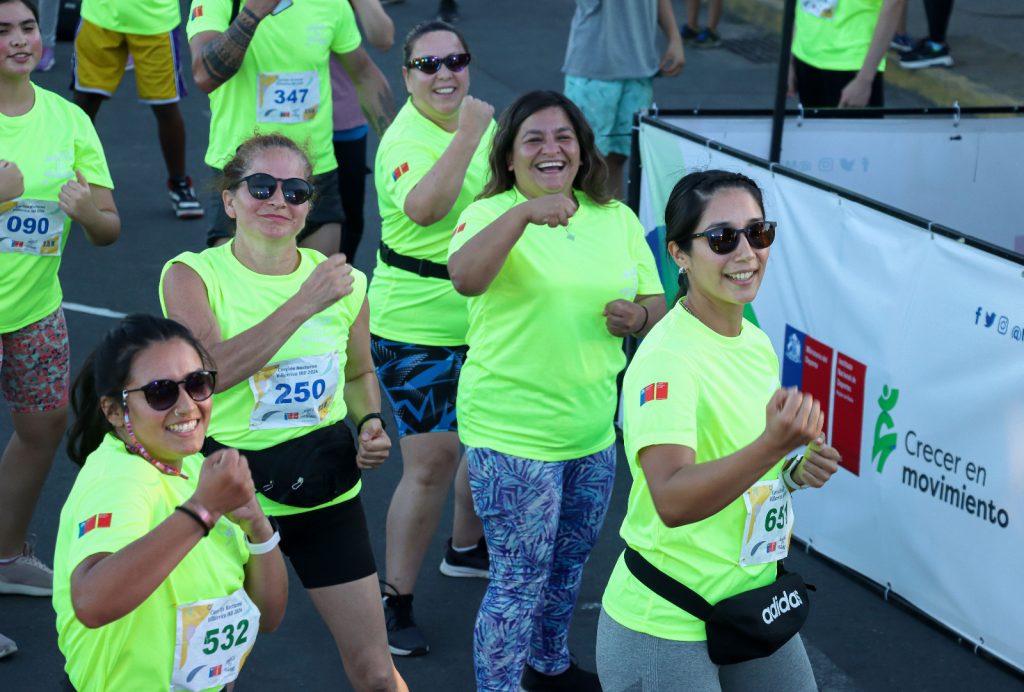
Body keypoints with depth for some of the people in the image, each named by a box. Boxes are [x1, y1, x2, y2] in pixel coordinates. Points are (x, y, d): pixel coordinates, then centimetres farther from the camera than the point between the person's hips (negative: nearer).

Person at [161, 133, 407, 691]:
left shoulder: (342, 282, 1)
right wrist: (304, 303, -29)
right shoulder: (192, 276, -9)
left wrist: (371, 425, -1)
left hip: (325, 494, 3)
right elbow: (212, 371, -26)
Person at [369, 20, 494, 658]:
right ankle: (396, 600, 5)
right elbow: (424, 207, -40)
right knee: (432, 462, -8)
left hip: (481, 316, 8)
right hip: (417, 325, -8)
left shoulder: (479, 121, 6)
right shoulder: (405, 139, -19)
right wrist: (469, 133, -41)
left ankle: (466, 547, 45)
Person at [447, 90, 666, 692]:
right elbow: (465, 277, -31)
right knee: (519, 581, -1)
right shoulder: (493, 213, -10)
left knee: (569, 563, 23)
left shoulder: (617, 219, 6)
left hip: (593, 428, 6)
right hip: (512, 433, -6)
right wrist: (524, 213, -42)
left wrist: (638, 317, -12)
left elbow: (656, 305, 11)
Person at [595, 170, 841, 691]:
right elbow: (672, 502, -32)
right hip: (664, 628, -7)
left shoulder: (756, 343, 4)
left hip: (754, 605, 8)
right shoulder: (666, 359, -20)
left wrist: (797, 472, -1)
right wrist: (774, 444, -45)